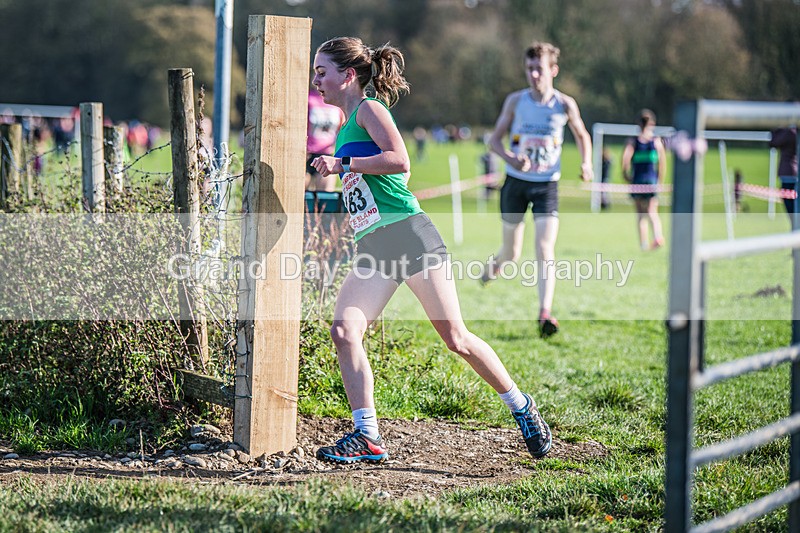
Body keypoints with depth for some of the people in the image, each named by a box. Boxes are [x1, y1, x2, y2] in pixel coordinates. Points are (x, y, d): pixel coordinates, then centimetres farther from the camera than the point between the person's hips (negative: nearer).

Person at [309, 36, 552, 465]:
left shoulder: (369, 109, -3)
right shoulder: (345, 130, 21)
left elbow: (400, 161, -19)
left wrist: (342, 164, -16)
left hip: (409, 235, -8)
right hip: (371, 251, 8)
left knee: (455, 337, -2)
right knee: (344, 330, -11)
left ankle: (522, 408, 16)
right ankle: (367, 436, -8)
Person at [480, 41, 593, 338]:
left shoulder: (565, 104, -4)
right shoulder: (516, 101, -3)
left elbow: (582, 135, 14)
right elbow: (494, 139, 1)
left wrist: (586, 163, -4)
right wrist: (510, 158, -20)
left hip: (547, 184, -1)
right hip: (515, 182, 1)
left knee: (545, 250, -17)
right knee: (512, 255, 10)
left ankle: (545, 314, -21)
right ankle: (494, 264, 46)